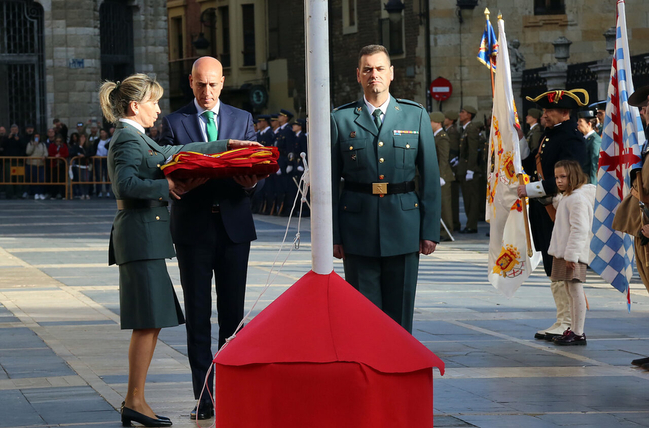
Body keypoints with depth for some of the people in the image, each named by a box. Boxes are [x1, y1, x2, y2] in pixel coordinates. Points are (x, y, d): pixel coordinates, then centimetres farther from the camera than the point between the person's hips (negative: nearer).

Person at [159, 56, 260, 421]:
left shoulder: (242, 120, 11)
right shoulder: (174, 123, 5)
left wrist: (250, 181, -17)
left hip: (234, 225, 1)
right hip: (194, 227, -1)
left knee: (233, 313, 5)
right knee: (198, 315, 0)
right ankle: (204, 398, 3)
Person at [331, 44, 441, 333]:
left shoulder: (416, 116, 7)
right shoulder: (341, 120, 4)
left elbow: (430, 177, 6)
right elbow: (330, 182, 4)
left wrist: (430, 230, 0)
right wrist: (333, 235, -2)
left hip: (404, 226, 1)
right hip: (358, 231, -1)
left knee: (400, 313, 6)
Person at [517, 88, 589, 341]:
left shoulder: (572, 139, -15)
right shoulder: (548, 136, 17)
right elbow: (531, 166, 18)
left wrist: (530, 189, -20)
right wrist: (520, 138, 11)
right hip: (545, 213, 10)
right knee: (553, 270, 14)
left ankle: (569, 324, -2)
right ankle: (562, 322, 21)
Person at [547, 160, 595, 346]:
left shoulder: (577, 198, -16)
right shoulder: (565, 197, 16)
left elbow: (579, 229, -22)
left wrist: (571, 254, -24)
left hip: (573, 254, -11)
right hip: (564, 253, 11)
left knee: (575, 290, -8)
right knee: (570, 292, 14)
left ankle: (578, 333, -8)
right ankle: (573, 329, 20)